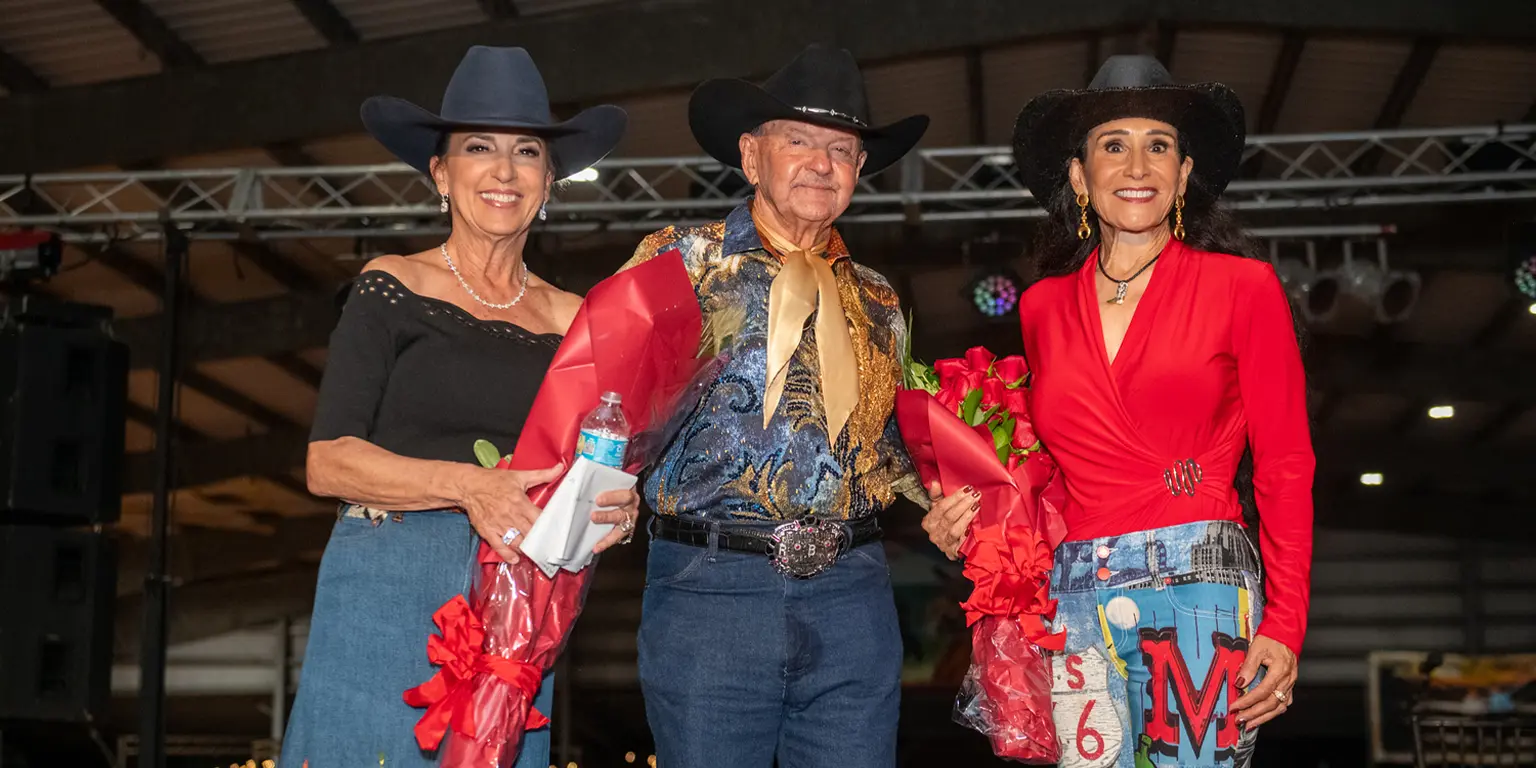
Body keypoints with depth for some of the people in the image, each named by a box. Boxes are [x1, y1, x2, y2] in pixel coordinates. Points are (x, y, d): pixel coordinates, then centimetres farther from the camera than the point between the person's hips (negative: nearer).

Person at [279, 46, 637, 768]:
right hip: (387, 595, -3)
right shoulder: (392, 287, 1)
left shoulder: (570, 321, 9)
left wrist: (616, 509, -9)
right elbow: (327, 462, -6)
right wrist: (466, 485, -20)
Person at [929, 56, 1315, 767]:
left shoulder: (1242, 286, 3)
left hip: (1199, 583, -3)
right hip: (1074, 595, 3)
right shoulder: (1042, 307, 13)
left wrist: (1283, 626, -5)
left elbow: (1285, 466, 1)